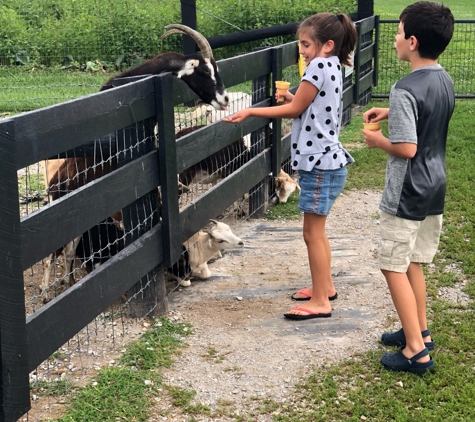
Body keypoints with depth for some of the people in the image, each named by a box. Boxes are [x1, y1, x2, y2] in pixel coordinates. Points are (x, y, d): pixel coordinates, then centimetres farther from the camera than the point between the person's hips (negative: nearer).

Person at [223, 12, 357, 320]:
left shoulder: (320, 65, -16)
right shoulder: (332, 67, 12)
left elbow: (294, 110, -13)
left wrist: (250, 112, -10)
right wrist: (293, 99, 2)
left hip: (321, 164, -10)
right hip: (326, 160, 10)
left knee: (312, 233, -3)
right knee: (316, 230, 20)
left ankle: (320, 303, 4)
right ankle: (325, 287, 32)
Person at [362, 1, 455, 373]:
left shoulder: (405, 90, -23)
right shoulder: (445, 82, 4)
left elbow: (406, 148, -26)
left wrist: (377, 140, -9)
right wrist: (391, 113, 13)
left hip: (406, 195, -8)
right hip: (435, 189, 8)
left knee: (394, 267, 2)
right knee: (412, 263, 21)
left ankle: (416, 350, 4)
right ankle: (420, 331, 32)